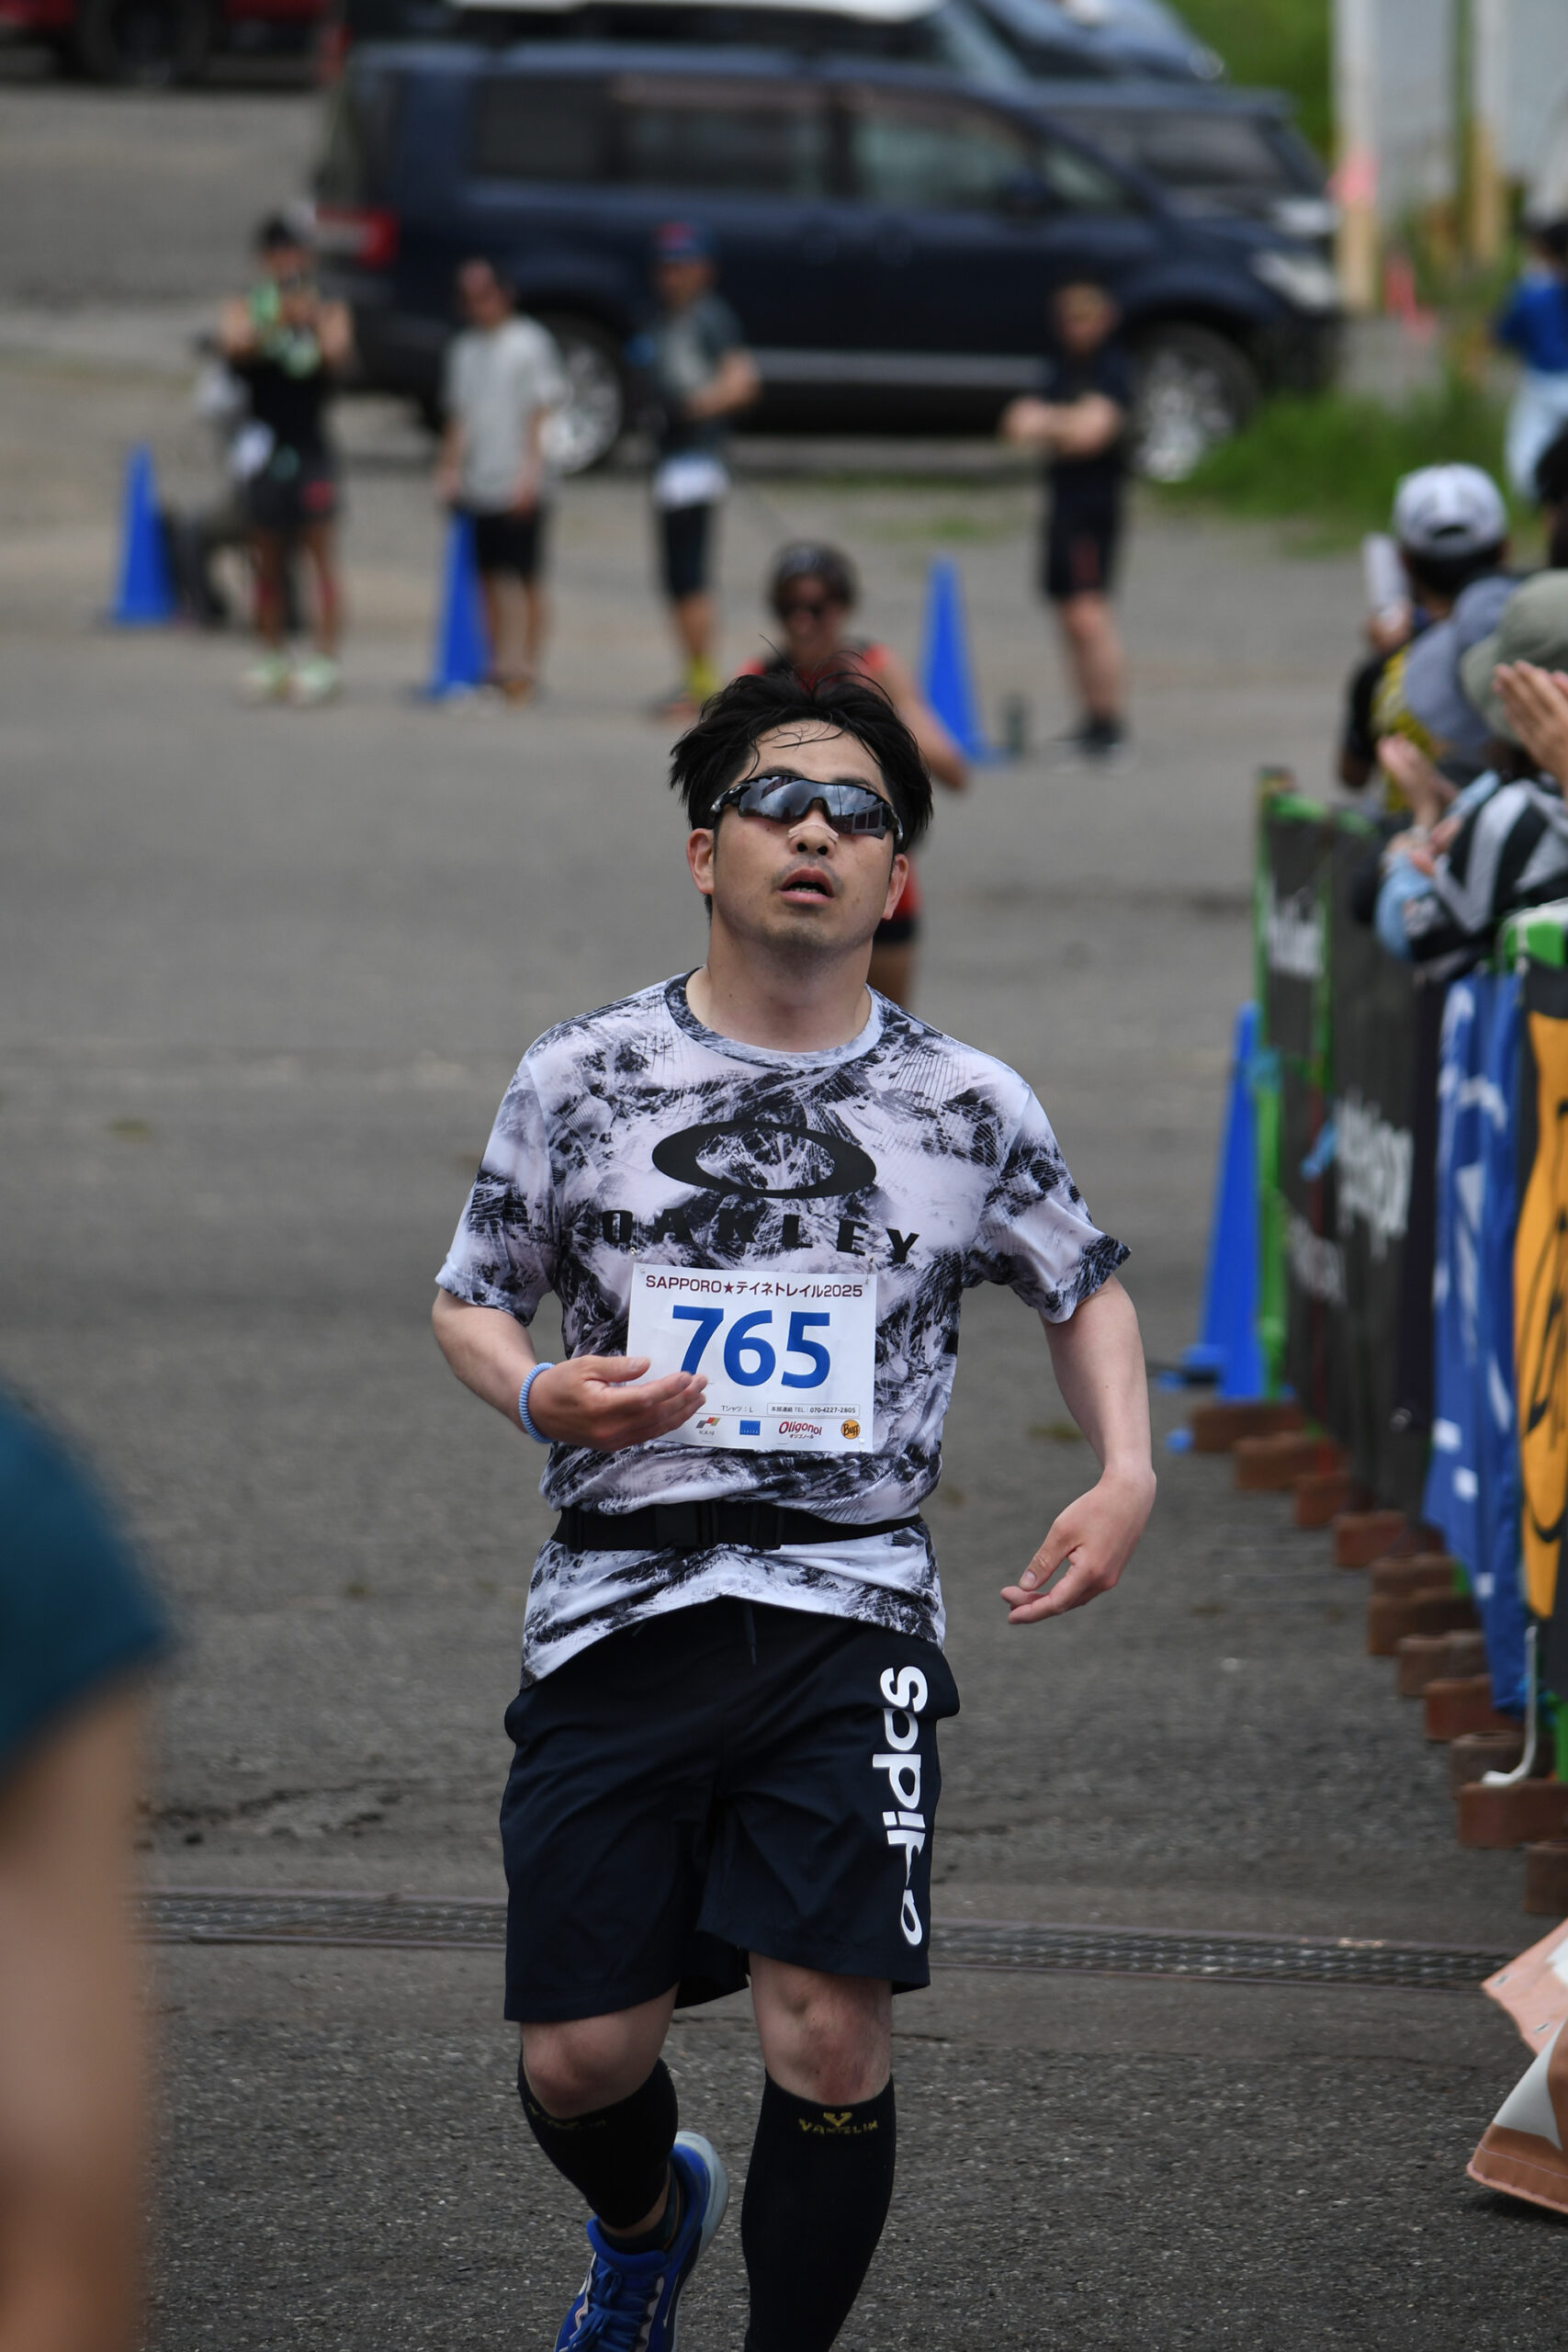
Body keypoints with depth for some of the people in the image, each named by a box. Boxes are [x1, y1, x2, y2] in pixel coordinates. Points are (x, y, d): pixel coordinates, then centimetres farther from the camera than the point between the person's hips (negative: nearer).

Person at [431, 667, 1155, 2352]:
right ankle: (646, 2216, 38)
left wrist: (1126, 1477, 5)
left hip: (849, 1600, 0)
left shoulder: (970, 1109, 6)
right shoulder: (580, 1079, 4)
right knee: (580, 2060, 1)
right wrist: (538, 1392, -8)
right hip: (616, 1600, 1)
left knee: (829, 2038, -14)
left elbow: (1085, 1291, 22)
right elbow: (469, 1298, 14)